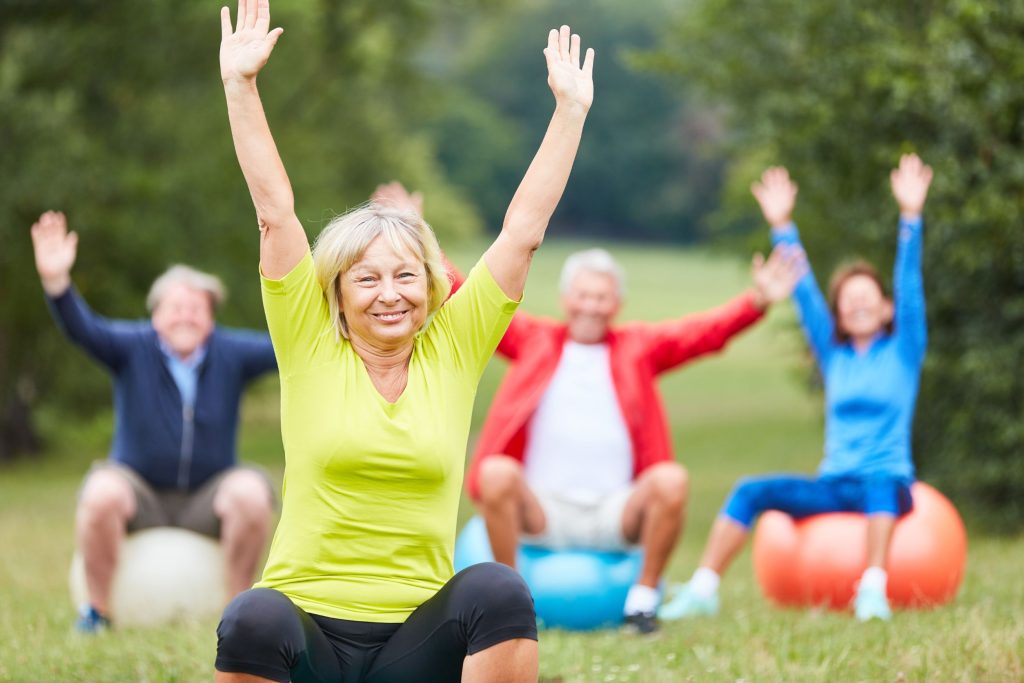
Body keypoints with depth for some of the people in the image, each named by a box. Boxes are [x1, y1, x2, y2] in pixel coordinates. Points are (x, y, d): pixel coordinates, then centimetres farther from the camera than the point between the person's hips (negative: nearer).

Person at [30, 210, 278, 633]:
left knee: (251, 492, -30)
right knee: (101, 491, -33)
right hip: (140, 492, -1)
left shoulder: (231, 353, -4)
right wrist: (56, 281, -43)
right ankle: (98, 609, -15)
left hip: (206, 500, 1)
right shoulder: (133, 347, -8)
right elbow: (82, 329, -23)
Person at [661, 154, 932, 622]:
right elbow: (804, 293, 14)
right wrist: (782, 226, 8)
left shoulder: (903, 351, 8)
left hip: (888, 482, -4)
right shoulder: (833, 355, 17)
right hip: (833, 485, 4)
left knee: (879, 485, -39)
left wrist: (910, 216, -13)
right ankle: (702, 591, -26)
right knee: (751, 491, -19)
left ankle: (873, 589, -50)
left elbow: (909, 287, -3)